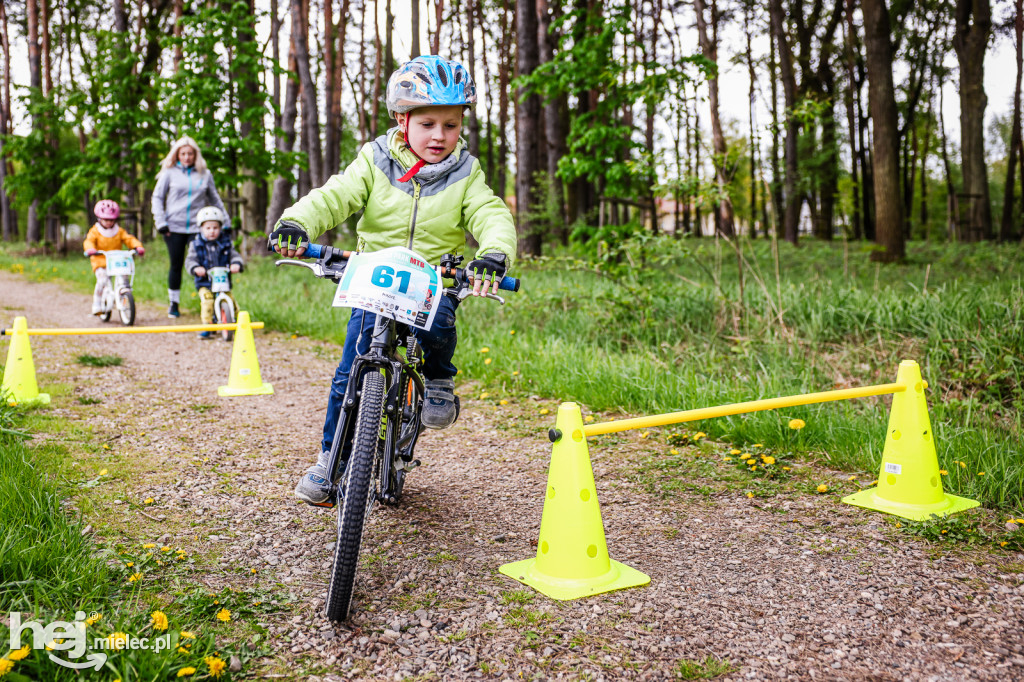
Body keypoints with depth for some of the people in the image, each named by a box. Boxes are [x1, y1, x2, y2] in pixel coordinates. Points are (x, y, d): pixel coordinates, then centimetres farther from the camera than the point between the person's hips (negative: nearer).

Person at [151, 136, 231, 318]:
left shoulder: (205, 174, 10)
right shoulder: (169, 172, 6)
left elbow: (214, 199, 19)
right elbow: (157, 197, 8)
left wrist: (226, 222, 15)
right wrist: (160, 221, -3)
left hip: (197, 227, 0)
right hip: (174, 227, 0)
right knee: (176, 265, 6)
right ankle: (173, 303, 20)